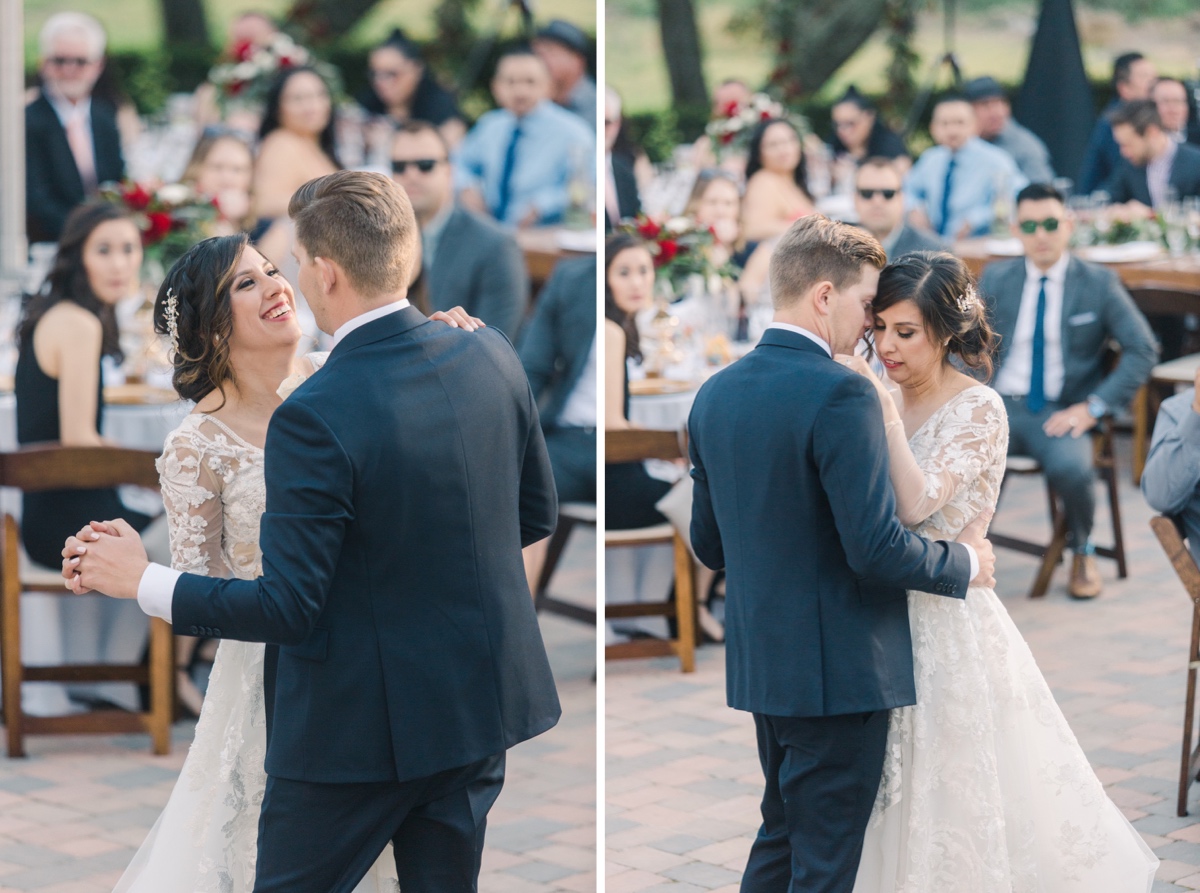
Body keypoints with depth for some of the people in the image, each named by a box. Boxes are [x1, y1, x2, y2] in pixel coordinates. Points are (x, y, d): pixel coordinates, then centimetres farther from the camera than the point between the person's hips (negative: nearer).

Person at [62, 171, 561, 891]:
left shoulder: (313, 418, -23)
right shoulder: (493, 357, -4)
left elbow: (288, 609, -19)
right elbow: (537, 514, 9)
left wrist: (140, 581, -8)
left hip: (361, 726, -6)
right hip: (483, 700, 6)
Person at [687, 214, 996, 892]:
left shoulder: (716, 394, 6)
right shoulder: (841, 393, -19)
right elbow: (876, 548, -23)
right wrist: (966, 563, -6)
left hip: (759, 666, 8)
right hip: (838, 672, -8)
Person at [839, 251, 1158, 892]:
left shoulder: (978, 410, -12)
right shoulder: (880, 401, 6)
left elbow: (917, 505, -25)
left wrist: (885, 412, -24)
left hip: (948, 624, -6)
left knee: (954, 788, 2)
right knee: (890, 806, 13)